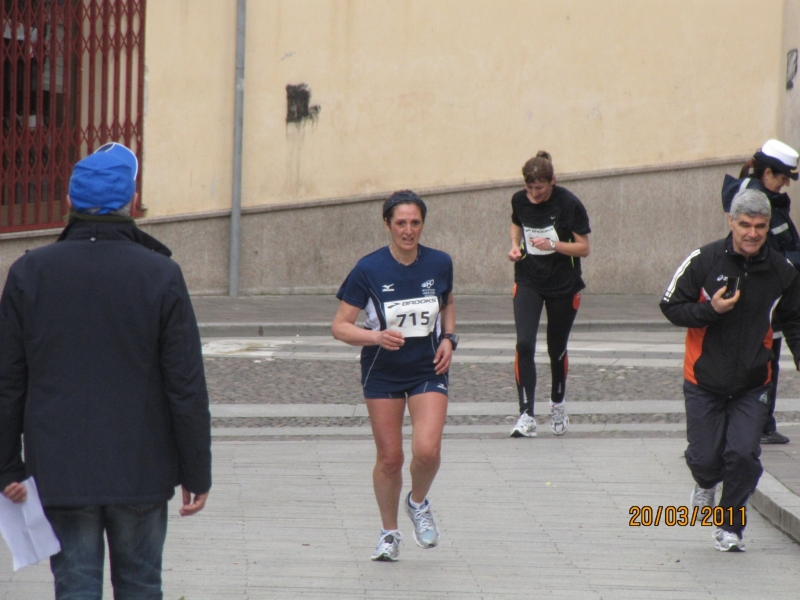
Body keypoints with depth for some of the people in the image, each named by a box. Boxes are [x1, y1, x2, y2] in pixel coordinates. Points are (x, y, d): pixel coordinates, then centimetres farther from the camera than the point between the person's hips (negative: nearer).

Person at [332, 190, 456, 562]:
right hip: (382, 374, -1)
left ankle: (418, 503, 15)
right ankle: (389, 532, 25)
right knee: (389, 458, 3)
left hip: (428, 370, 1)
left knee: (427, 450, -17)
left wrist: (448, 338, 1)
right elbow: (340, 326, -11)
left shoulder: (439, 264, -4)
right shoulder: (369, 270, -13)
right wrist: (377, 337, -28)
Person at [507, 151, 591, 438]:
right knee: (524, 344, -16)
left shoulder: (569, 204, -16)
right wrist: (515, 245, -2)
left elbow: (583, 248, -12)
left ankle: (558, 404, 39)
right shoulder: (520, 200, -5)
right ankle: (526, 415, -17)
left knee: (557, 349, 11)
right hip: (528, 281, 2)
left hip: (563, 285, -2)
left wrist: (553, 245, -27)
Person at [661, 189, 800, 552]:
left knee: (743, 454, -10)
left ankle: (731, 528, 11)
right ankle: (706, 482, 39)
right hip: (704, 381, -1)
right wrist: (710, 310, -20)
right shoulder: (703, 262, -9)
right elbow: (671, 307, -5)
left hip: (752, 385, 1)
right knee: (705, 457, 0)